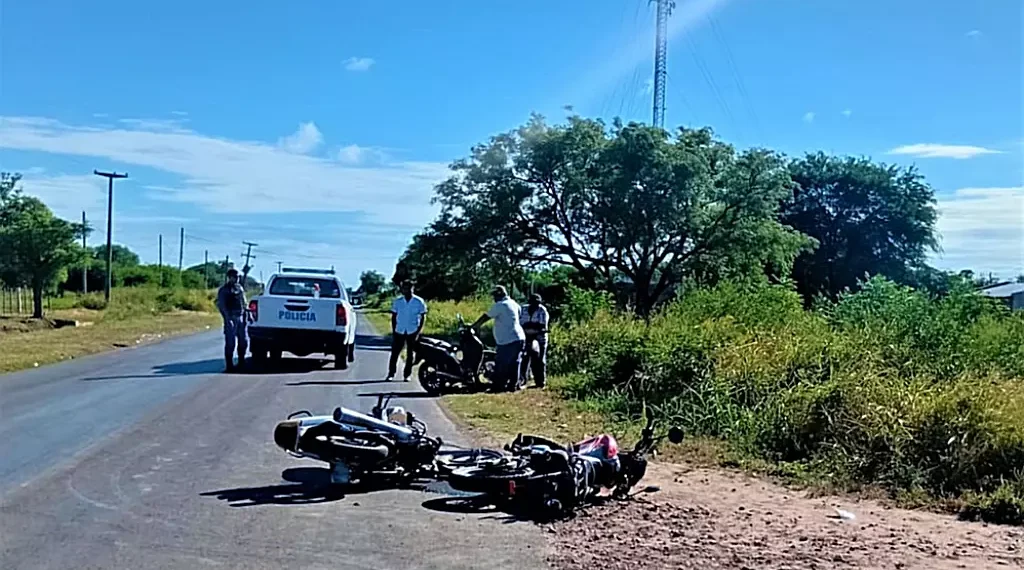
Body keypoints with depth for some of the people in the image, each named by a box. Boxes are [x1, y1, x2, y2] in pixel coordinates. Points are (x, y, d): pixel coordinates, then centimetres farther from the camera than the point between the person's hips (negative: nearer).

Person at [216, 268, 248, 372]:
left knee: (243, 341, 11)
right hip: (231, 318, -6)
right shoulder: (224, 289, -3)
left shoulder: (240, 288, 16)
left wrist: (246, 314, 12)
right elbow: (221, 305, -8)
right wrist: (227, 317, -17)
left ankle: (241, 362, 24)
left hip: (240, 317, 6)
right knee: (230, 343, -6)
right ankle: (229, 365, -2)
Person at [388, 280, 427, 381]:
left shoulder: (419, 302, -4)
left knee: (410, 354, 3)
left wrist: (419, 331, -7)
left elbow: (423, 317, 0)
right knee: (395, 353, -2)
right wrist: (393, 331, 2)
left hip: (413, 332, -1)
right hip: (399, 331, 1)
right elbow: (394, 316, 8)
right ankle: (391, 374, 4)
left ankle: (407, 375, 11)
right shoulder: (397, 302, 2)